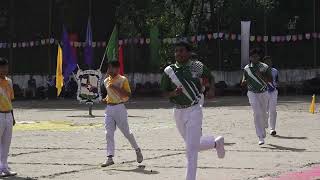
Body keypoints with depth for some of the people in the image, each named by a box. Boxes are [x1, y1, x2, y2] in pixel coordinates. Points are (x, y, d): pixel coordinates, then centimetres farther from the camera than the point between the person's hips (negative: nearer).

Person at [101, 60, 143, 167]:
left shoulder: (123, 80, -7)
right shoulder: (106, 81, 12)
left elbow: (128, 95, -16)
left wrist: (115, 88, -22)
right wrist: (106, 99, 9)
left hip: (119, 108, -6)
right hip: (109, 109, 6)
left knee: (126, 132, 3)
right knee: (109, 134, -3)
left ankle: (137, 150, 25)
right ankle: (110, 158, -5)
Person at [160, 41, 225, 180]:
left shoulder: (197, 67, -5)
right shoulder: (169, 71, -2)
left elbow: (210, 78, 14)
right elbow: (164, 93, 2)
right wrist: (174, 93, -17)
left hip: (193, 111, -4)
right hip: (178, 112, 4)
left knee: (191, 149, -9)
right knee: (194, 145, 19)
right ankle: (217, 143, 45)